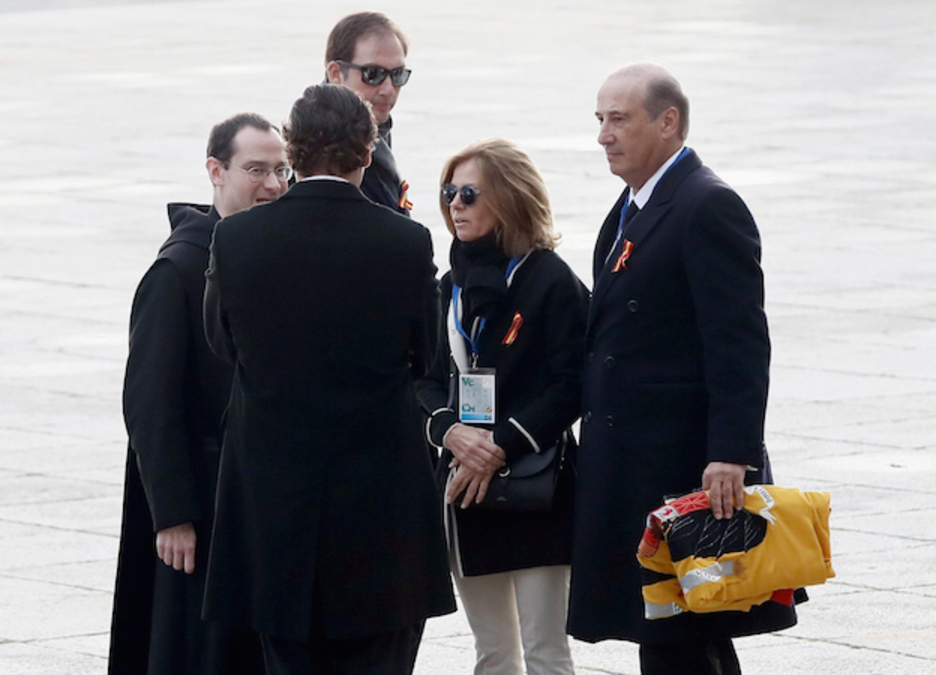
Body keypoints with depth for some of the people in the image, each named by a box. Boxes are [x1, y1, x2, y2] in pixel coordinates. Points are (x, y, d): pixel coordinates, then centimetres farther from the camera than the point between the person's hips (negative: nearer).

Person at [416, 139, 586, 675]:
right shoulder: (453, 285, 13)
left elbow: (567, 389, -11)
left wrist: (501, 448, -19)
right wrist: (450, 430, -11)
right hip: (464, 486, 7)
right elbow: (429, 381, 10)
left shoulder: (552, 282, -6)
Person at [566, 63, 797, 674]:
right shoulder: (633, 209, 17)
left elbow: (741, 344, -19)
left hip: (685, 474, -10)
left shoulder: (708, 208, -13)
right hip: (636, 474, 10)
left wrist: (732, 457, -26)